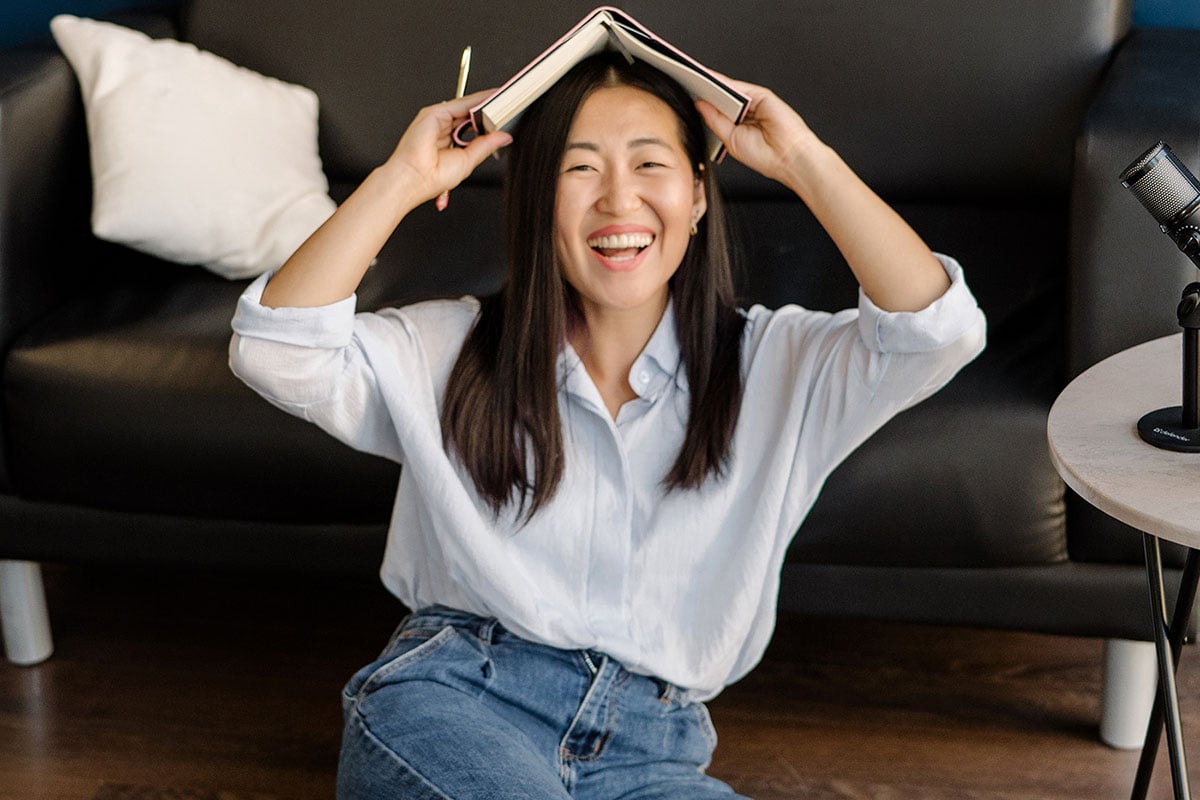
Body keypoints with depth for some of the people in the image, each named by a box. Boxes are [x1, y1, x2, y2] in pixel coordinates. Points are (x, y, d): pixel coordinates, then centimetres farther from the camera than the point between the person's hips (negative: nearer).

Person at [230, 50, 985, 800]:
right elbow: (278, 351, -5)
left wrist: (804, 162, -7)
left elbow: (937, 328, -7)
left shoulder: (774, 366, 8)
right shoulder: (452, 352, 9)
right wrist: (404, 179, -6)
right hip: (450, 704, -2)